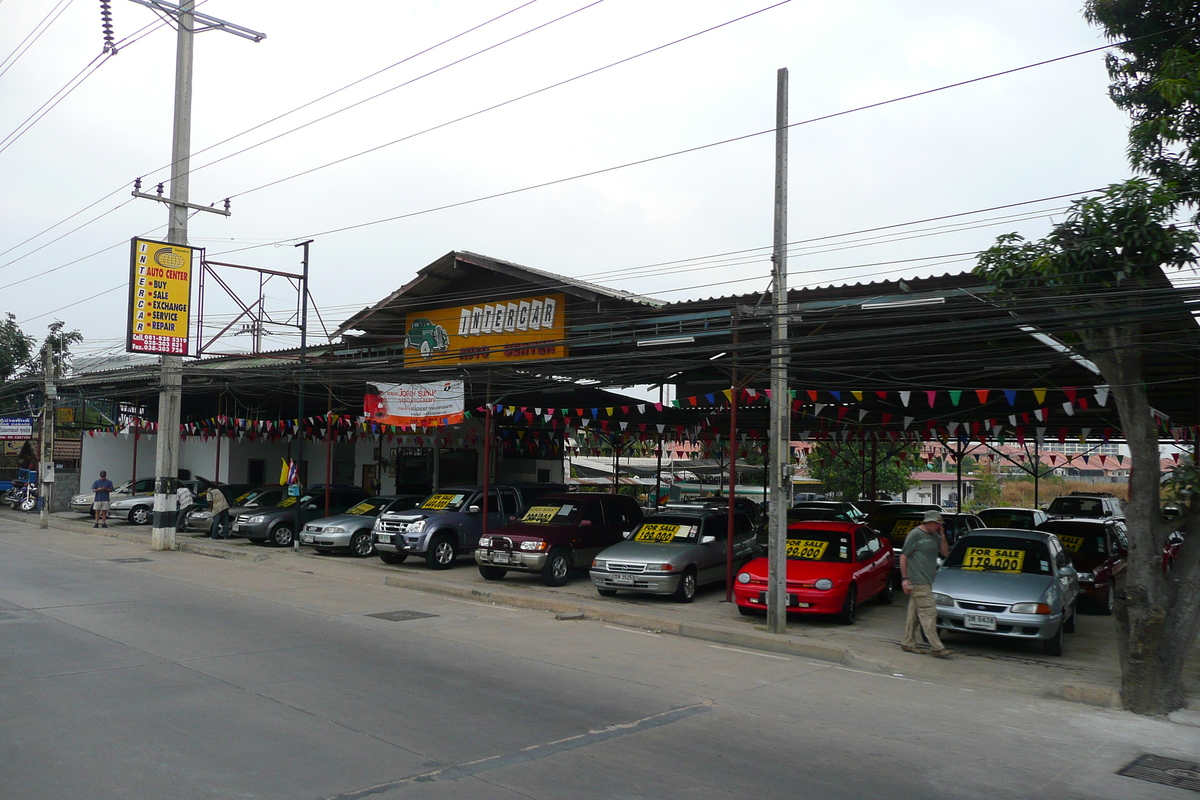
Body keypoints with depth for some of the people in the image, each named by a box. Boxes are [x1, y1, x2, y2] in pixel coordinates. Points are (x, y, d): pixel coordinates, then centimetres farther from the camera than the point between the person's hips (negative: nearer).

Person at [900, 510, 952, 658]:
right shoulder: (915, 534, -8)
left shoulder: (935, 536, 15)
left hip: (927, 581, 8)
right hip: (917, 582, -8)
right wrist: (904, 579, -12)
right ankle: (936, 647, -8)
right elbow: (903, 556, -8)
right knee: (929, 612, -9)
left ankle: (908, 643, 18)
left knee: (915, 613, 12)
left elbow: (945, 553, 15)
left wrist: (942, 536, 2)